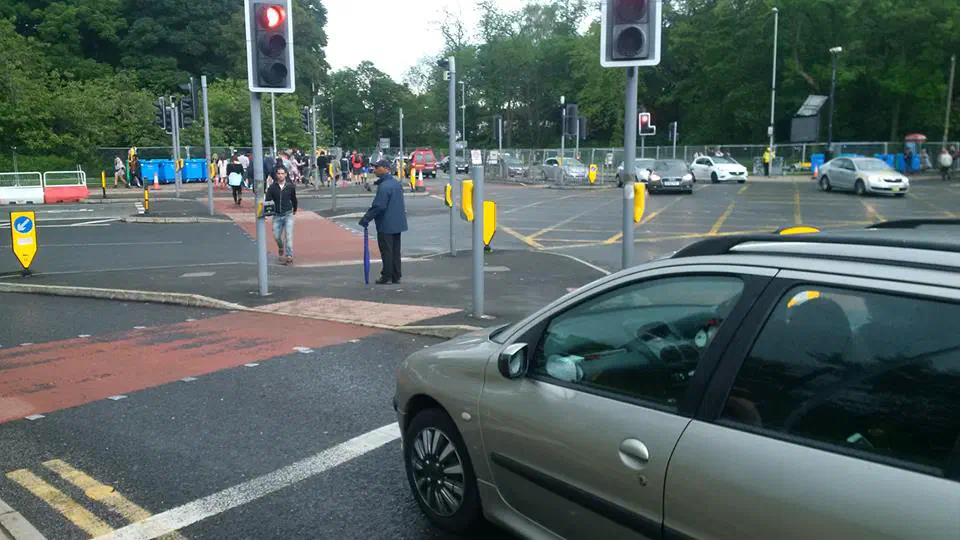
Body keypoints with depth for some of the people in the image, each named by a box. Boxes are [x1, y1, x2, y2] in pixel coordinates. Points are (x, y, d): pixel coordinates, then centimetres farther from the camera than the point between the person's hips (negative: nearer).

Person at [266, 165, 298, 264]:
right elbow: (268, 200, -4)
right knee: (276, 236, 6)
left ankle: (289, 256, -12)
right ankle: (281, 249, 37)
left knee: (288, 235, -13)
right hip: (277, 215, 2)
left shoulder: (290, 186, -3)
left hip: (288, 214, -2)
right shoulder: (272, 187, -3)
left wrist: (295, 209, 28)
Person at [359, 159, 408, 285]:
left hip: (386, 225, -9)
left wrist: (366, 218, -16)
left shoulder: (384, 186, -20)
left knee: (386, 251, 0)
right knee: (395, 250, 12)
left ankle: (387, 276, 5)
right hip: (397, 223, 9)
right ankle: (396, 276, 17)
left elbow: (378, 206, -23)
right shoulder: (396, 183, 9)